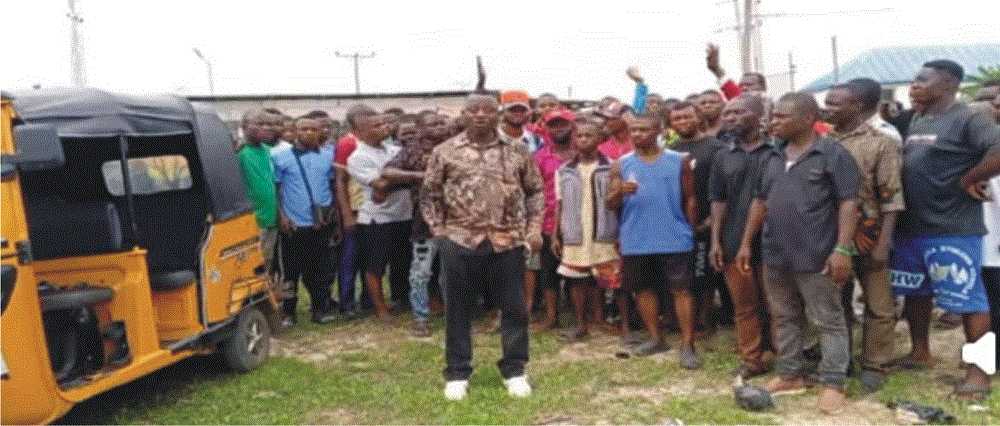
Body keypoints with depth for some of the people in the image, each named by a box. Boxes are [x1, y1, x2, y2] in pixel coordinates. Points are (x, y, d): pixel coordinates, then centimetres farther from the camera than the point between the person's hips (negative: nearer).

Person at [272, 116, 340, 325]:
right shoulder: (281, 157, 1)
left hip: (323, 224, 2)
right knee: (292, 269, 5)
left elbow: (335, 187, 13)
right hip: (294, 225, -2)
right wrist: (281, 216, -8)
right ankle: (288, 312, 16)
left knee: (322, 269, 8)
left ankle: (321, 308, 20)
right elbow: (274, 189, 2)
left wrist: (337, 219, 10)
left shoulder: (328, 155, 9)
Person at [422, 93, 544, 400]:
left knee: (514, 307, 8)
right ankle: (457, 373, 23)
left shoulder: (518, 151, 4)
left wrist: (534, 229, 1)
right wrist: (438, 230, 0)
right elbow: (429, 195, 8)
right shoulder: (445, 152, 2)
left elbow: (536, 191, 10)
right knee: (458, 309, 8)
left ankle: (514, 370, 25)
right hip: (459, 240, 0)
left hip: (508, 240, 1)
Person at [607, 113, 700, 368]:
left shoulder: (679, 162, 1)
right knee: (643, 289, 11)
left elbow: (690, 200, 6)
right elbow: (611, 205, 3)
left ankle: (687, 346, 4)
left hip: (674, 239, -3)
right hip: (635, 241, 3)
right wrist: (620, 192, -18)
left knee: (681, 290, -3)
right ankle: (655, 338, 27)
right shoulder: (621, 165, 5)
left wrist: (690, 230, 4)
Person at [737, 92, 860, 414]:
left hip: (816, 257, -6)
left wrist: (842, 249, -18)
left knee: (829, 321, 5)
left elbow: (848, 203, -11)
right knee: (785, 319, 16)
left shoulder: (833, 154, -8)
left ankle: (833, 382, 14)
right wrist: (746, 243, 14)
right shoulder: (771, 158, 11)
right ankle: (790, 375, 29)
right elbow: (760, 202, 16)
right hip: (775, 256, 7)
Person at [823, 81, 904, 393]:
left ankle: (874, 366, 19)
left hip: (867, 239, -4)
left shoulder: (880, 143, -7)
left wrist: (883, 244, -16)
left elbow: (891, 197, -10)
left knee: (878, 306, 6)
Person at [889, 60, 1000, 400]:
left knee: (969, 300, 1)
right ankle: (920, 352, 35)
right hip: (911, 226, 9)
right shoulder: (916, 121, 14)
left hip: (953, 230, -8)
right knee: (915, 292, 18)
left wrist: (970, 180, -17)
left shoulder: (967, 120, -12)